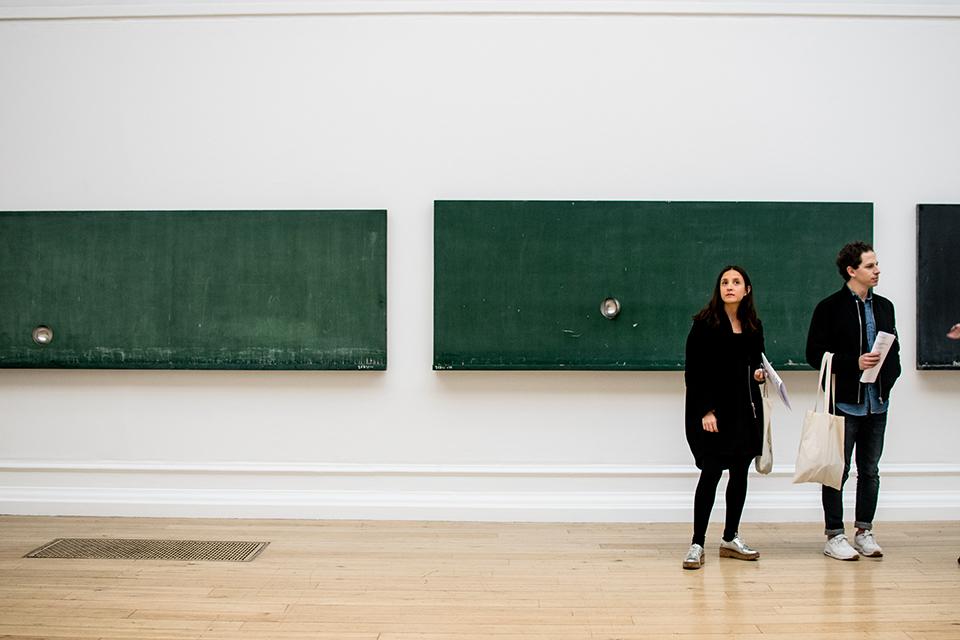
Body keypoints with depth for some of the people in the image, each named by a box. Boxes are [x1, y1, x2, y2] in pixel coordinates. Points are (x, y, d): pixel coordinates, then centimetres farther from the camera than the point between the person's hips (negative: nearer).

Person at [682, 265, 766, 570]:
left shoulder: (753, 326, 10)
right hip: (713, 409, -6)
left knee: (740, 472, 9)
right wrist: (706, 411, -15)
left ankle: (731, 538, 21)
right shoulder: (704, 324, -7)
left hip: (744, 408, 6)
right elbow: (694, 371, -10)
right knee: (711, 473, -7)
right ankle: (697, 544, 1)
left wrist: (759, 373, 1)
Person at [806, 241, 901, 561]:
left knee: (870, 470, 12)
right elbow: (814, 354, -9)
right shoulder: (830, 307, -6)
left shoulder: (884, 306, 12)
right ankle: (834, 536, 9)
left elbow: (894, 349, 19)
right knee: (838, 470, 1)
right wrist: (854, 363, -18)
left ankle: (864, 532, 23)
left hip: (876, 402, 6)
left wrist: (889, 374, 0)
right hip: (844, 402, -6)